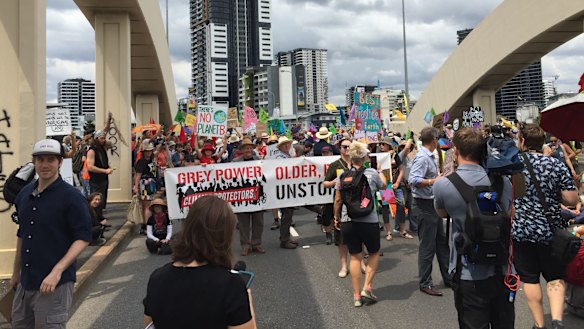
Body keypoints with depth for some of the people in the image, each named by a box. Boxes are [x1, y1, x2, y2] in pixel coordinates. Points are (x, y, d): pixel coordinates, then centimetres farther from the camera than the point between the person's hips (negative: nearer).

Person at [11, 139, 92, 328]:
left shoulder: (72, 197, -12)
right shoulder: (24, 194, 8)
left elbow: (83, 238, -15)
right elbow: (21, 235, 18)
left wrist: (57, 271, -23)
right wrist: (16, 272, 20)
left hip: (55, 283, -6)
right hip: (25, 282, 6)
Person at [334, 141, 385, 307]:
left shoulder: (343, 175, -2)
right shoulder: (372, 173, -6)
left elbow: (338, 200, 2)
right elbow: (383, 185, 15)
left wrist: (337, 218, 17)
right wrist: (380, 173, 35)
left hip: (347, 222, 2)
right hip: (368, 221, -2)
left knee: (355, 256, 14)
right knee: (374, 253, 20)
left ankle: (357, 296, 18)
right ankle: (367, 288, 12)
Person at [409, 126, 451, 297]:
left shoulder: (431, 156, 12)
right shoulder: (422, 157, -19)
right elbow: (413, 180, -29)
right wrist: (434, 181, -25)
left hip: (434, 204, 10)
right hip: (424, 206, -10)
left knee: (442, 242, 18)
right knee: (427, 246, 0)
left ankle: (448, 277, 31)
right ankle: (425, 284, 13)